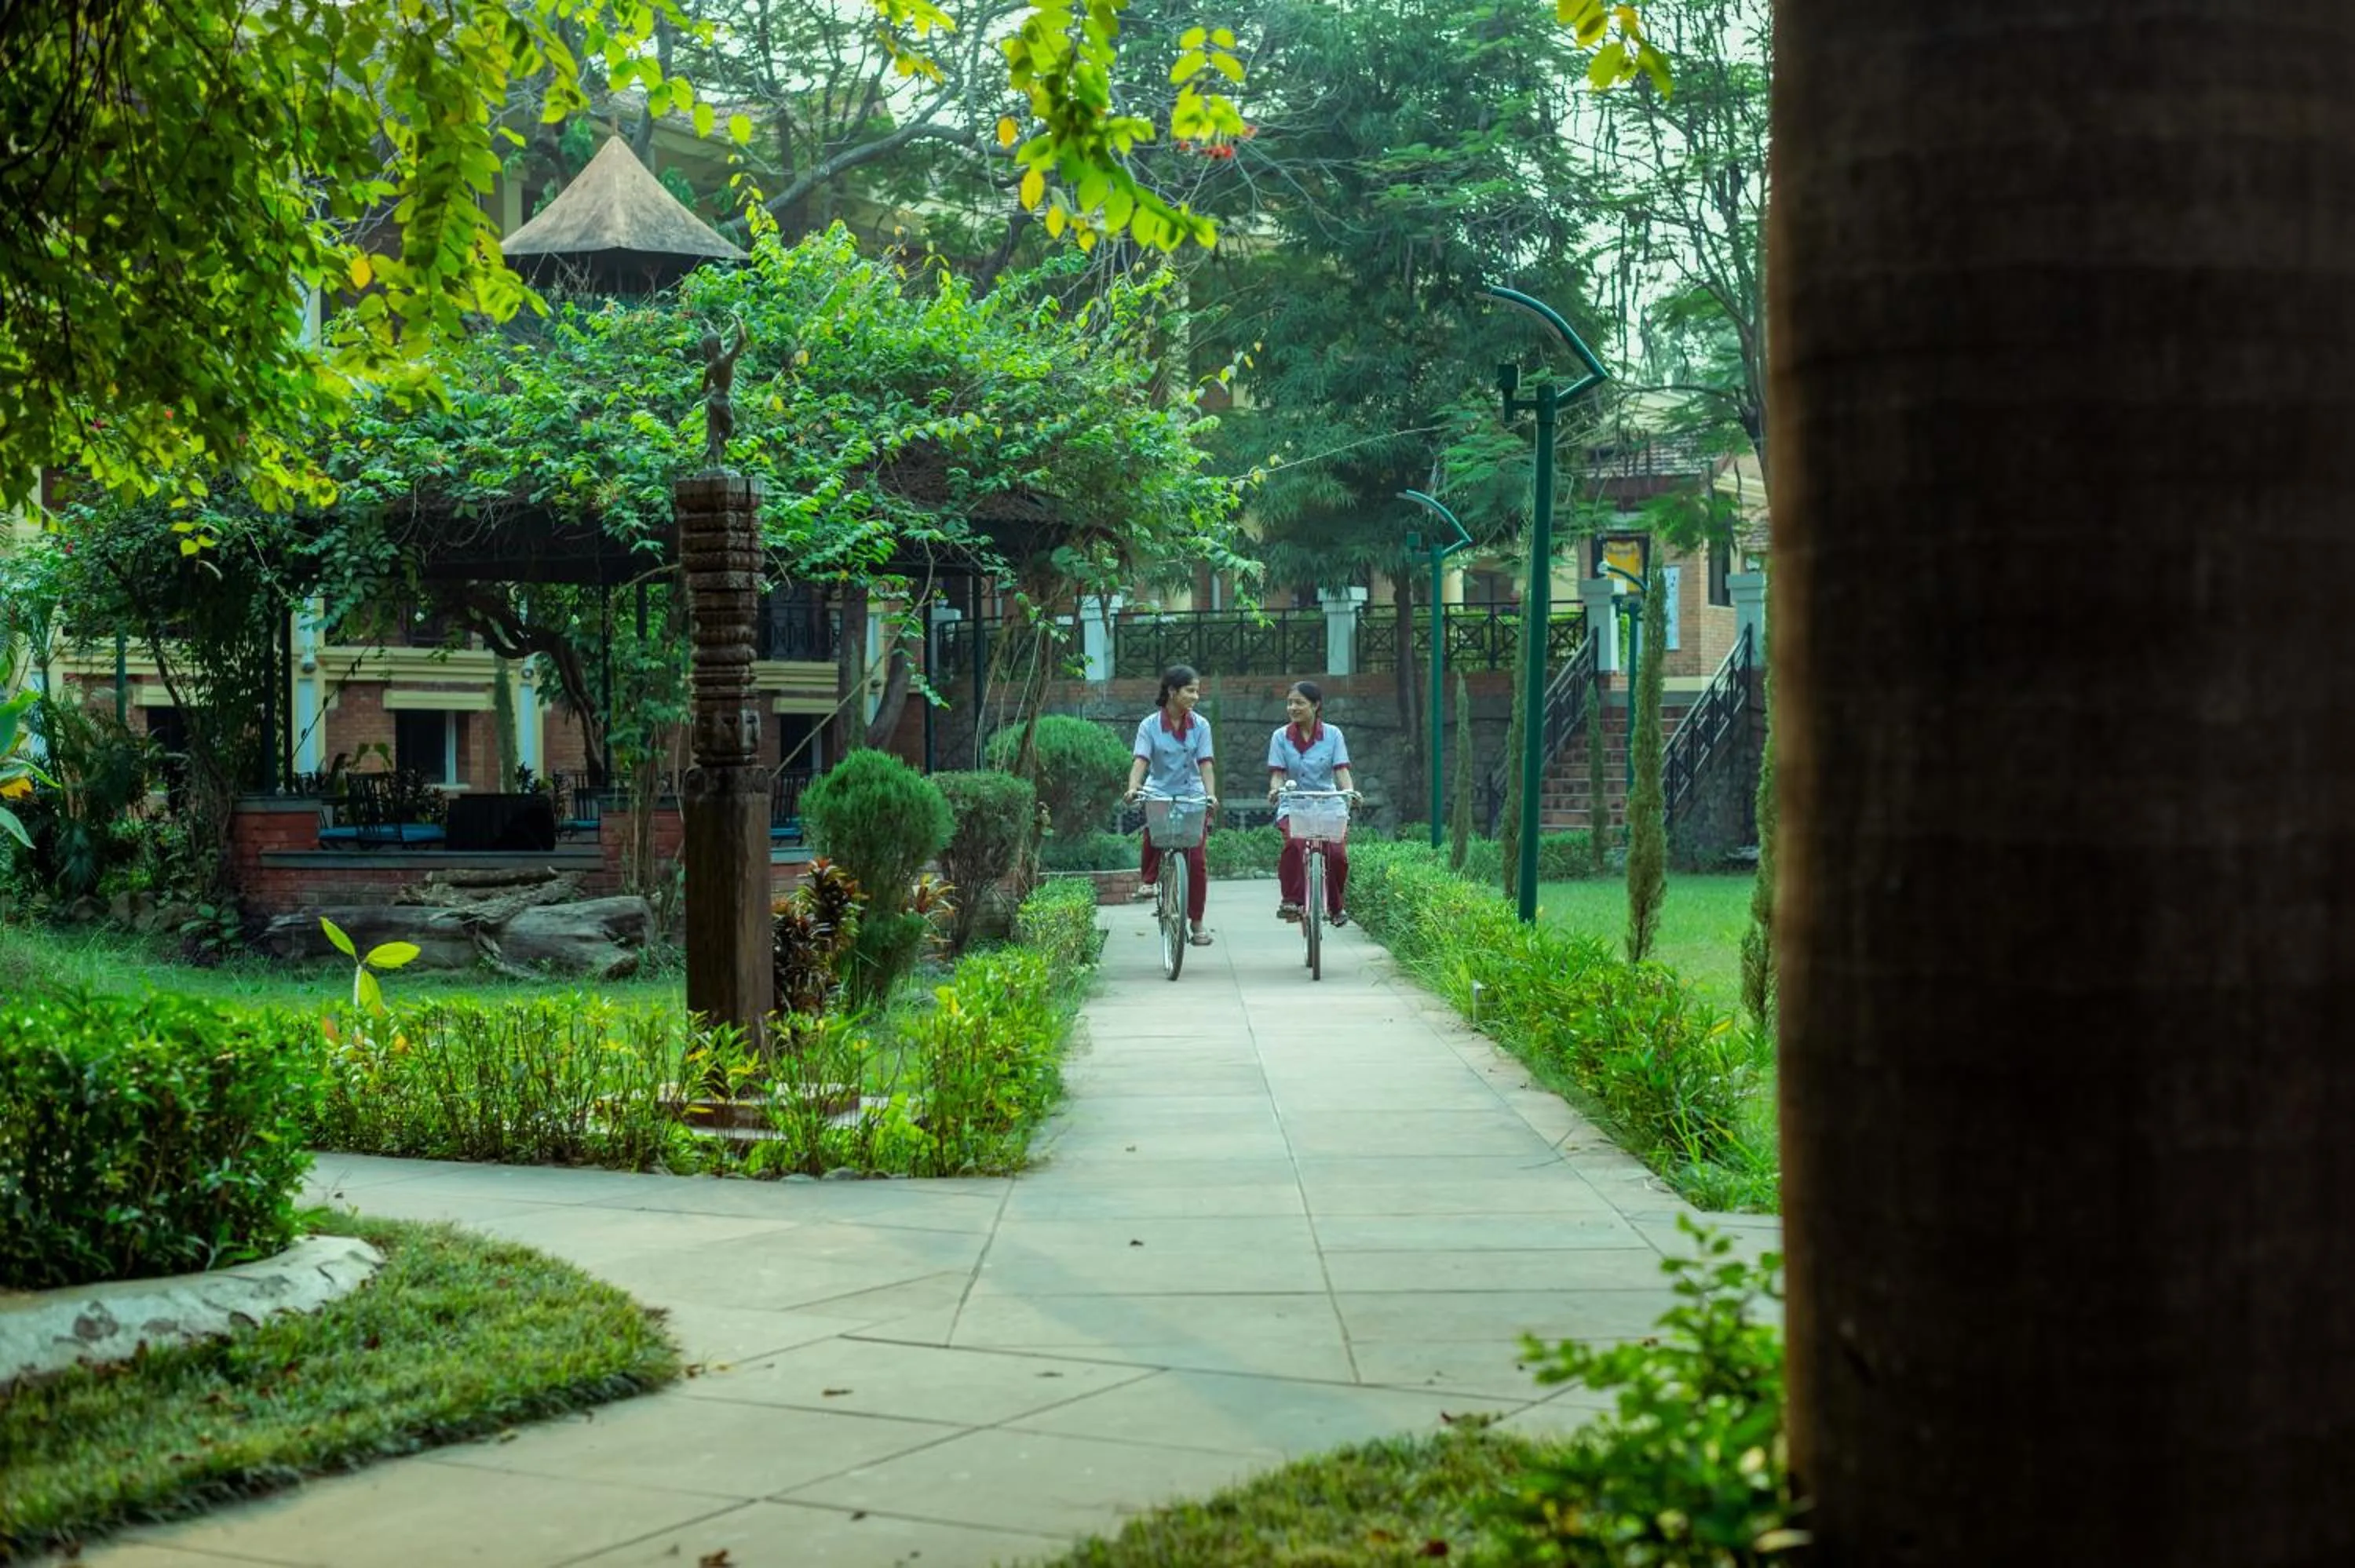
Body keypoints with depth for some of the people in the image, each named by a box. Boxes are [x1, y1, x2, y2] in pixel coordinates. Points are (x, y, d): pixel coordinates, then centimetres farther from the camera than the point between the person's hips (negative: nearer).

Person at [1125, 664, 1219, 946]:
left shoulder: (1200, 725, 0)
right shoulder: (1150, 725, -5)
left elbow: (1205, 764, -7)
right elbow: (1140, 760, -16)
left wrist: (1211, 795, -24)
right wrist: (1133, 787, -35)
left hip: (1192, 796, 1)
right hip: (1160, 794, -1)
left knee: (1197, 860, -5)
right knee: (1152, 832, -31)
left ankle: (1196, 922, 7)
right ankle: (1149, 879, -1)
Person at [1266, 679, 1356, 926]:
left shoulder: (1332, 734, 2)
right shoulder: (1281, 737, 2)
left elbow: (1341, 769, -4)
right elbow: (1277, 773, -3)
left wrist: (1349, 790, -24)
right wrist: (1276, 789, -26)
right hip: (1293, 805, 0)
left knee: (1337, 854, -19)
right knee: (1294, 843, -33)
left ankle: (1335, 905, 9)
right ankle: (1290, 900, -23)